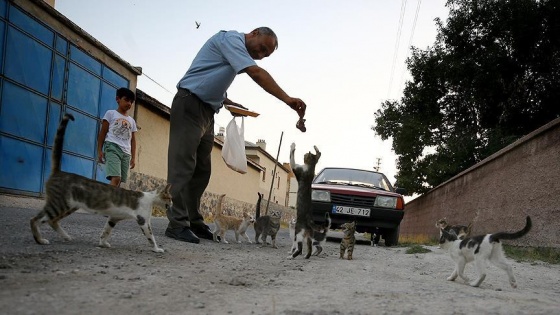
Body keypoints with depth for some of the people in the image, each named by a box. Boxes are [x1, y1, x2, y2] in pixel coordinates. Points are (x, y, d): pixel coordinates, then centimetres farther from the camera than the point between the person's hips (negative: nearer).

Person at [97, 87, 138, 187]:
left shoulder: (132, 121, 23)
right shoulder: (111, 113, 10)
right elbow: (102, 132, 7)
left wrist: (133, 157, 12)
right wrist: (99, 150, -1)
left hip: (126, 152, 5)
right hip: (112, 148, -5)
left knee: (120, 181, -2)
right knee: (116, 178, -24)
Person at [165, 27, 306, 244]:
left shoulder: (236, 52, 21)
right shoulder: (231, 39, -10)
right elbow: (256, 73, -23)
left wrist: (229, 103, 8)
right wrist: (287, 100, -28)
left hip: (207, 112, 10)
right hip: (189, 106, -10)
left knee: (201, 171, 7)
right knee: (183, 166, -13)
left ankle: (194, 222, 11)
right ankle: (178, 224, -14)